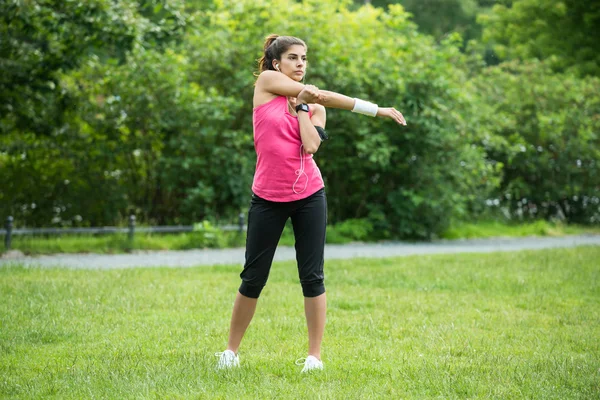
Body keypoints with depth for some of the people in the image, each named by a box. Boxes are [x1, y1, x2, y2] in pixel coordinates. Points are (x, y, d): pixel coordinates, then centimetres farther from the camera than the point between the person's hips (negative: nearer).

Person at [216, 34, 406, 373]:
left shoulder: (313, 107, 8)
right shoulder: (266, 82, 1)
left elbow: (311, 145, -11)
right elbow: (325, 95, -6)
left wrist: (299, 106, -7)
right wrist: (375, 109, -9)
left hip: (309, 195, 2)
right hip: (268, 197, -2)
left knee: (312, 277, 0)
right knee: (253, 278, 3)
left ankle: (315, 355, 6)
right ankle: (231, 350, 16)